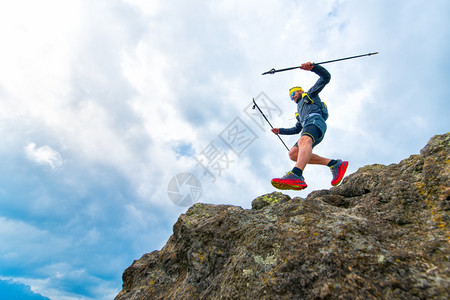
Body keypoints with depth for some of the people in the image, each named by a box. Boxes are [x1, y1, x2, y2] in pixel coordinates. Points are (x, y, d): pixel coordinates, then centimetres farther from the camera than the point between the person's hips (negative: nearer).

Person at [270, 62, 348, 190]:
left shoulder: (310, 94, 27)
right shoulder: (300, 112, 44)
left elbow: (326, 77, 15)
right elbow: (297, 129, 44)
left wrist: (313, 67, -1)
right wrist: (280, 131, 37)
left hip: (315, 120, -8)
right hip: (307, 128, 8)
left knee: (304, 140, -38)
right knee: (293, 153, -14)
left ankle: (296, 175, -68)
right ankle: (334, 164, -20)